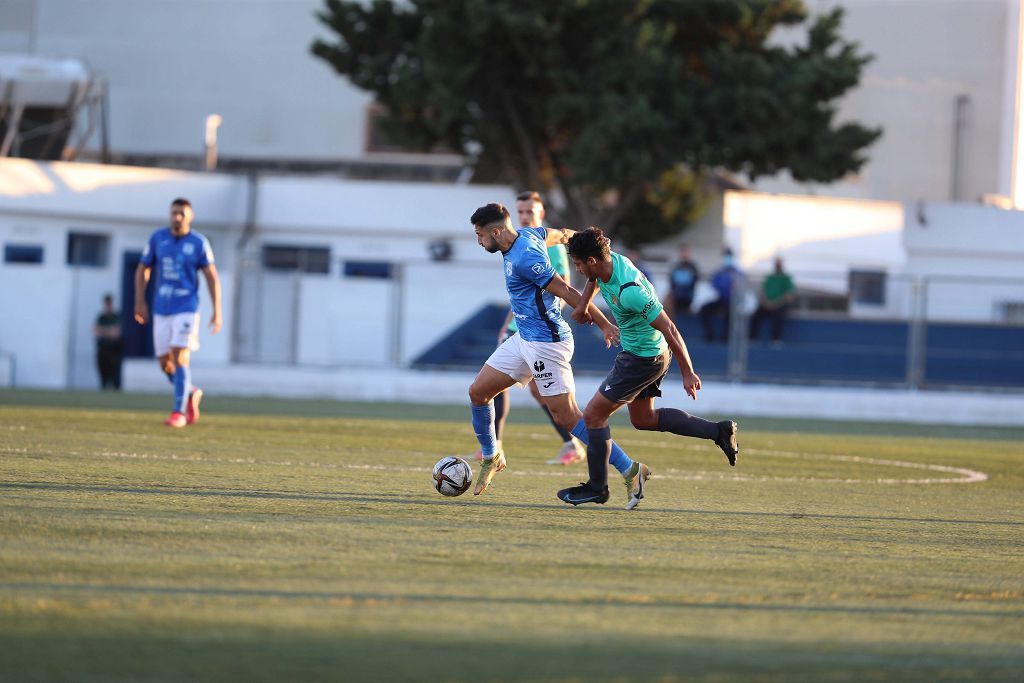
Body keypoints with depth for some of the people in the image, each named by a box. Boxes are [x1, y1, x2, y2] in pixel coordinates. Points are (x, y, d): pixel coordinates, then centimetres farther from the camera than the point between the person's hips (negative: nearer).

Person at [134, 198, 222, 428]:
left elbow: (212, 277, -2)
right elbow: (143, 270, 11)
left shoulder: (199, 243, -5)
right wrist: (140, 302, 3)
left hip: (186, 309, -4)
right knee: (165, 363, 5)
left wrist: (217, 312, -7)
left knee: (180, 359, -14)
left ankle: (179, 412, -7)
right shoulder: (157, 238, 3)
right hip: (161, 310, 4)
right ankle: (191, 394, 30)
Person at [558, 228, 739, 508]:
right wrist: (584, 304, 7)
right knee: (643, 419, 21)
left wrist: (687, 373, -24)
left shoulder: (629, 291, -34)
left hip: (642, 358, -10)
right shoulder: (611, 260, -7)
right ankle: (718, 431, 19)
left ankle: (597, 487, 10)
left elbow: (669, 330, -29)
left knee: (594, 415, -2)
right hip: (652, 353, 10)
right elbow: (595, 278, 22)